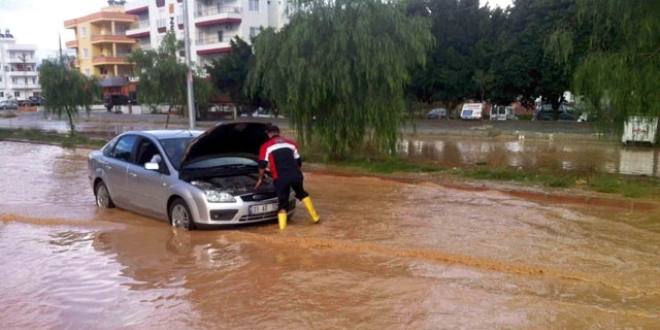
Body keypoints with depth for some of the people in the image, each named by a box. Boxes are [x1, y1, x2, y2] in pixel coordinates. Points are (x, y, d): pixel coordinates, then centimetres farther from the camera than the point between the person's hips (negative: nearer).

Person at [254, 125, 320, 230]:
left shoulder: (266, 146, 9)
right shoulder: (291, 143, 22)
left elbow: (262, 165, 6)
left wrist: (260, 179, 19)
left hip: (280, 178, -3)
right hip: (295, 175, 3)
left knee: (282, 201, 5)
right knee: (302, 194, 24)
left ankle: (282, 227, -4)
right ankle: (315, 217, 24)